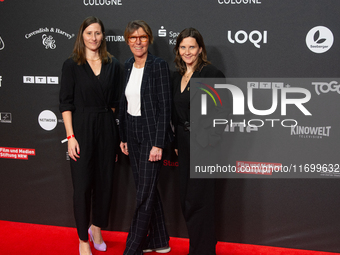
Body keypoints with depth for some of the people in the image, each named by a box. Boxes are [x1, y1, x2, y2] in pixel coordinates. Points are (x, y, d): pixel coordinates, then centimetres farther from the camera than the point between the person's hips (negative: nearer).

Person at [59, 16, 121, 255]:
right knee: (83, 186, 0)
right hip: (82, 129, -3)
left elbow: (115, 102, 9)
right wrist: (71, 136, -11)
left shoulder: (112, 65, 6)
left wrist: (116, 136, 4)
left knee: (105, 183, 9)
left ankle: (97, 229, 32)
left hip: (107, 129, 3)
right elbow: (66, 103, -4)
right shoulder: (72, 65, -2)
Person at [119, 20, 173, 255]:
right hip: (132, 133, 8)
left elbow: (164, 106, -15)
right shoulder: (127, 67, 9)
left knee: (145, 192, -2)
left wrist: (157, 144, -18)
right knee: (147, 188, 15)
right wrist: (123, 137, 12)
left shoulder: (158, 65, -12)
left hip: (151, 133, -7)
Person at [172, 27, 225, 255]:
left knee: (198, 200, -2)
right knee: (186, 199, 14)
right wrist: (176, 142, 14)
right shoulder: (178, 76, 12)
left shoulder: (211, 73, -11)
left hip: (203, 144, -8)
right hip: (184, 143, 8)